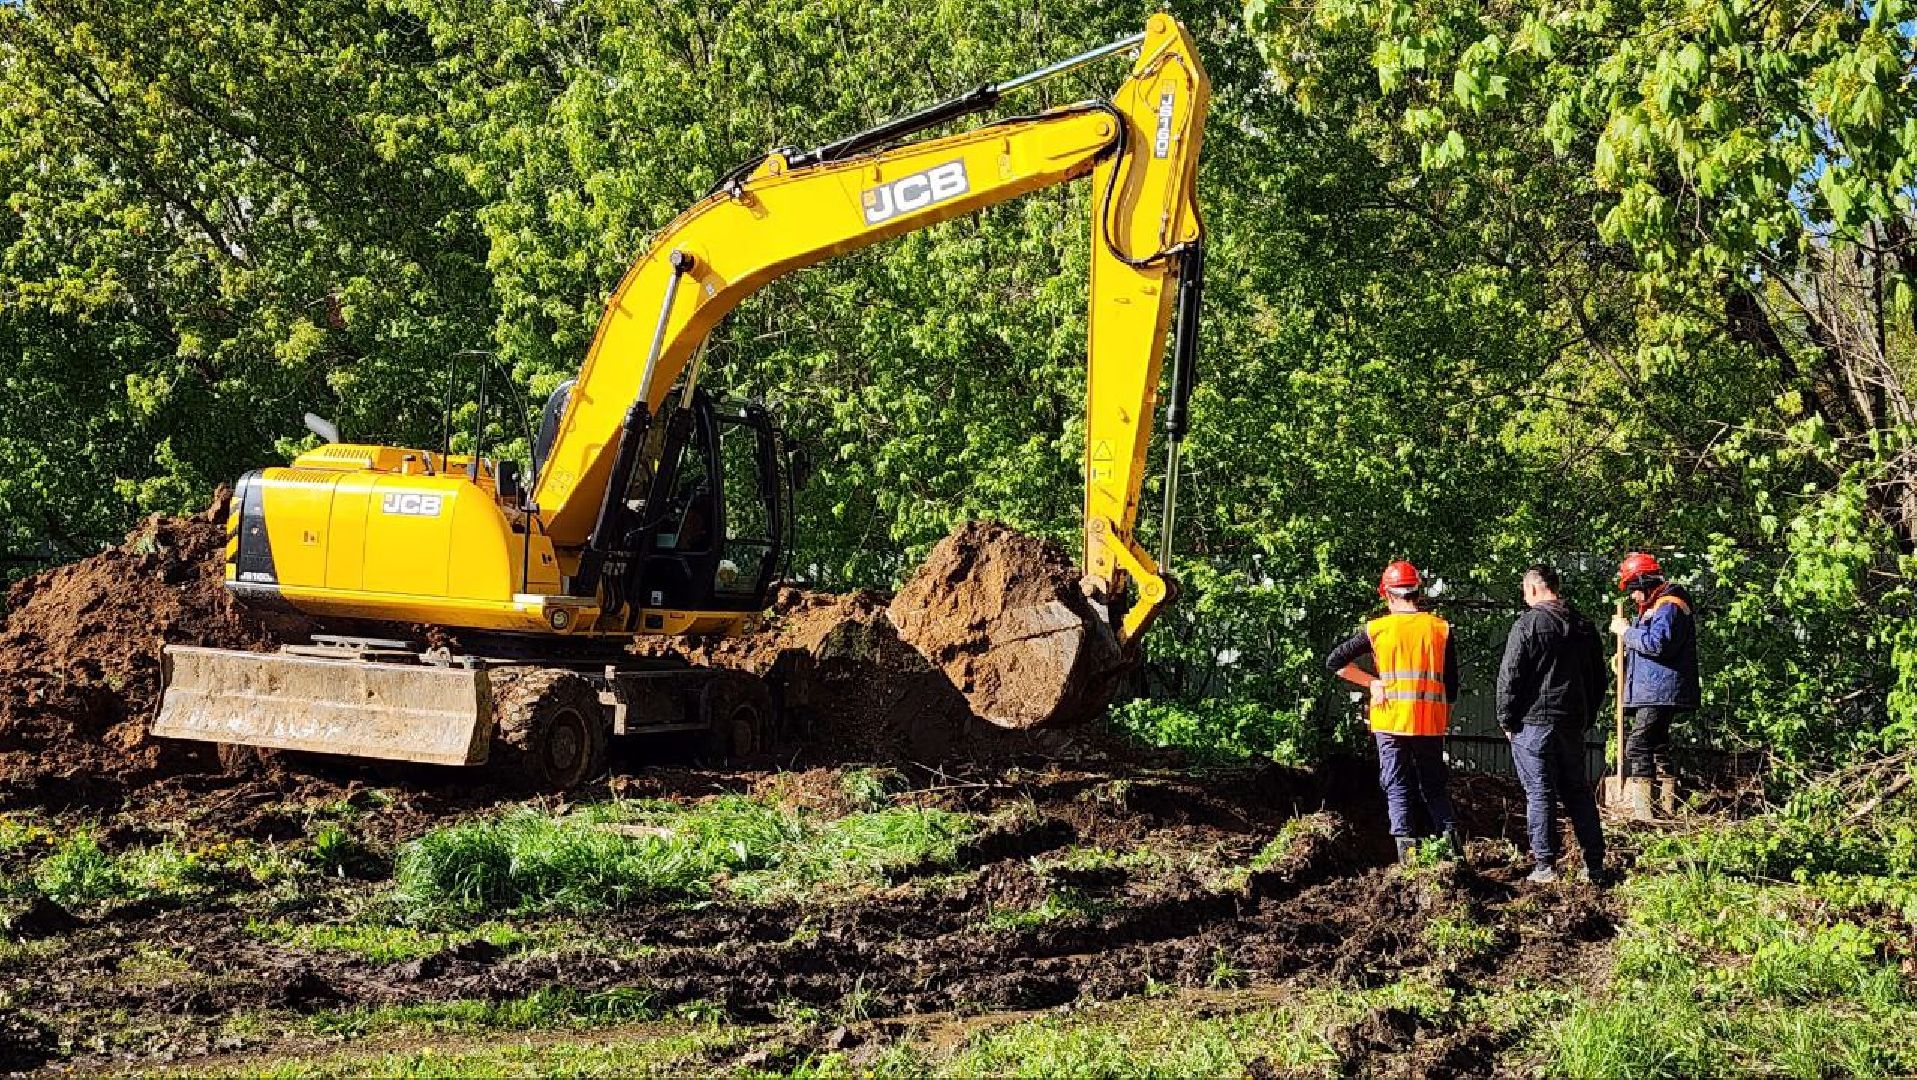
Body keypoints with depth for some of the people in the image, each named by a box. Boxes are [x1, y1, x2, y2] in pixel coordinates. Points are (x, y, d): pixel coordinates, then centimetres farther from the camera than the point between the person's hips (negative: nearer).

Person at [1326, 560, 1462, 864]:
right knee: (1434, 784, 15)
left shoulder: (1376, 629, -2)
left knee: (1397, 785, 4)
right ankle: (1449, 834, 1)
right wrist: (1446, 718, 18)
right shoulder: (1441, 629, 1)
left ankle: (1406, 844, -6)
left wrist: (1372, 682, 2)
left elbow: (1335, 662, -2)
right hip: (1430, 722, 2)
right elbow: (1451, 683, 5)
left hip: (1390, 721, -2)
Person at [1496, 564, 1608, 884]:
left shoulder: (1527, 624, -10)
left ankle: (1545, 866, -2)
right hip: (1573, 723, 6)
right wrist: (1587, 718, 23)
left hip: (1534, 722, -6)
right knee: (1578, 792, 12)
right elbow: (1598, 679, 18)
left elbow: (1509, 676, -11)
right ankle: (1595, 866, 12)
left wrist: (1506, 719, -3)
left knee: (1539, 793, -2)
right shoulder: (1585, 627, 12)